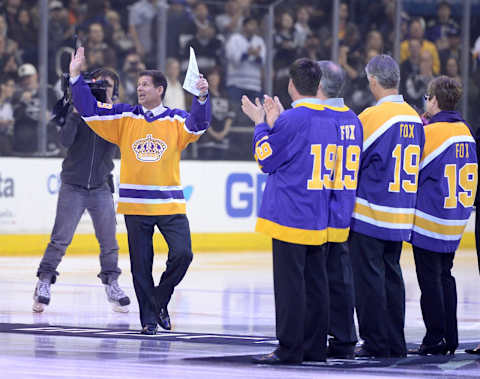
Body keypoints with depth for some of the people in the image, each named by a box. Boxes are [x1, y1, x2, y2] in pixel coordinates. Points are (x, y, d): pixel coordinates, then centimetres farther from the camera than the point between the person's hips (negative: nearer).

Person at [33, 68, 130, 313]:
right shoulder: (79, 111, 0)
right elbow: (65, 140, -13)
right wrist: (76, 113, -19)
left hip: (101, 187, 2)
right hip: (73, 185, -2)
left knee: (109, 240, 2)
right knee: (60, 239, -5)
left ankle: (111, 284, 16)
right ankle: (44, 283, 3)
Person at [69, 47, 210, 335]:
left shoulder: (175, 120, 2)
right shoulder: (125, 118, 6)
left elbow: (198, 125, -15)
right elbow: (89, 110, 3)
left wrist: (202, 98, -31)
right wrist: (76, 76, -5)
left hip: (170, 203, -1)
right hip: (135, 204, 1)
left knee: (182, 254, -13)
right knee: (141, 265, 4)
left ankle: (161, 300, 10)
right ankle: (149, 317, 14)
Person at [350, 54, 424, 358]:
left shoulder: (372, 116, -15)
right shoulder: (414, 117, 7)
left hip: (370, 213, -7)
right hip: (402, 215, 7)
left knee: (368, 276, -1)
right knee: (391, 274, 14)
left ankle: (376, 342, 0)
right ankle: (396, 343, 16)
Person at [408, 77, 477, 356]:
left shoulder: (430, 133, -16)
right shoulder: (465, 131, 6)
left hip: (430, 221, -7)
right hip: (457, 220, 7)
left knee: (429, 278, -1)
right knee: (445, 275, 15)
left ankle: (435, 339, -1)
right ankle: (451, 338, 17)